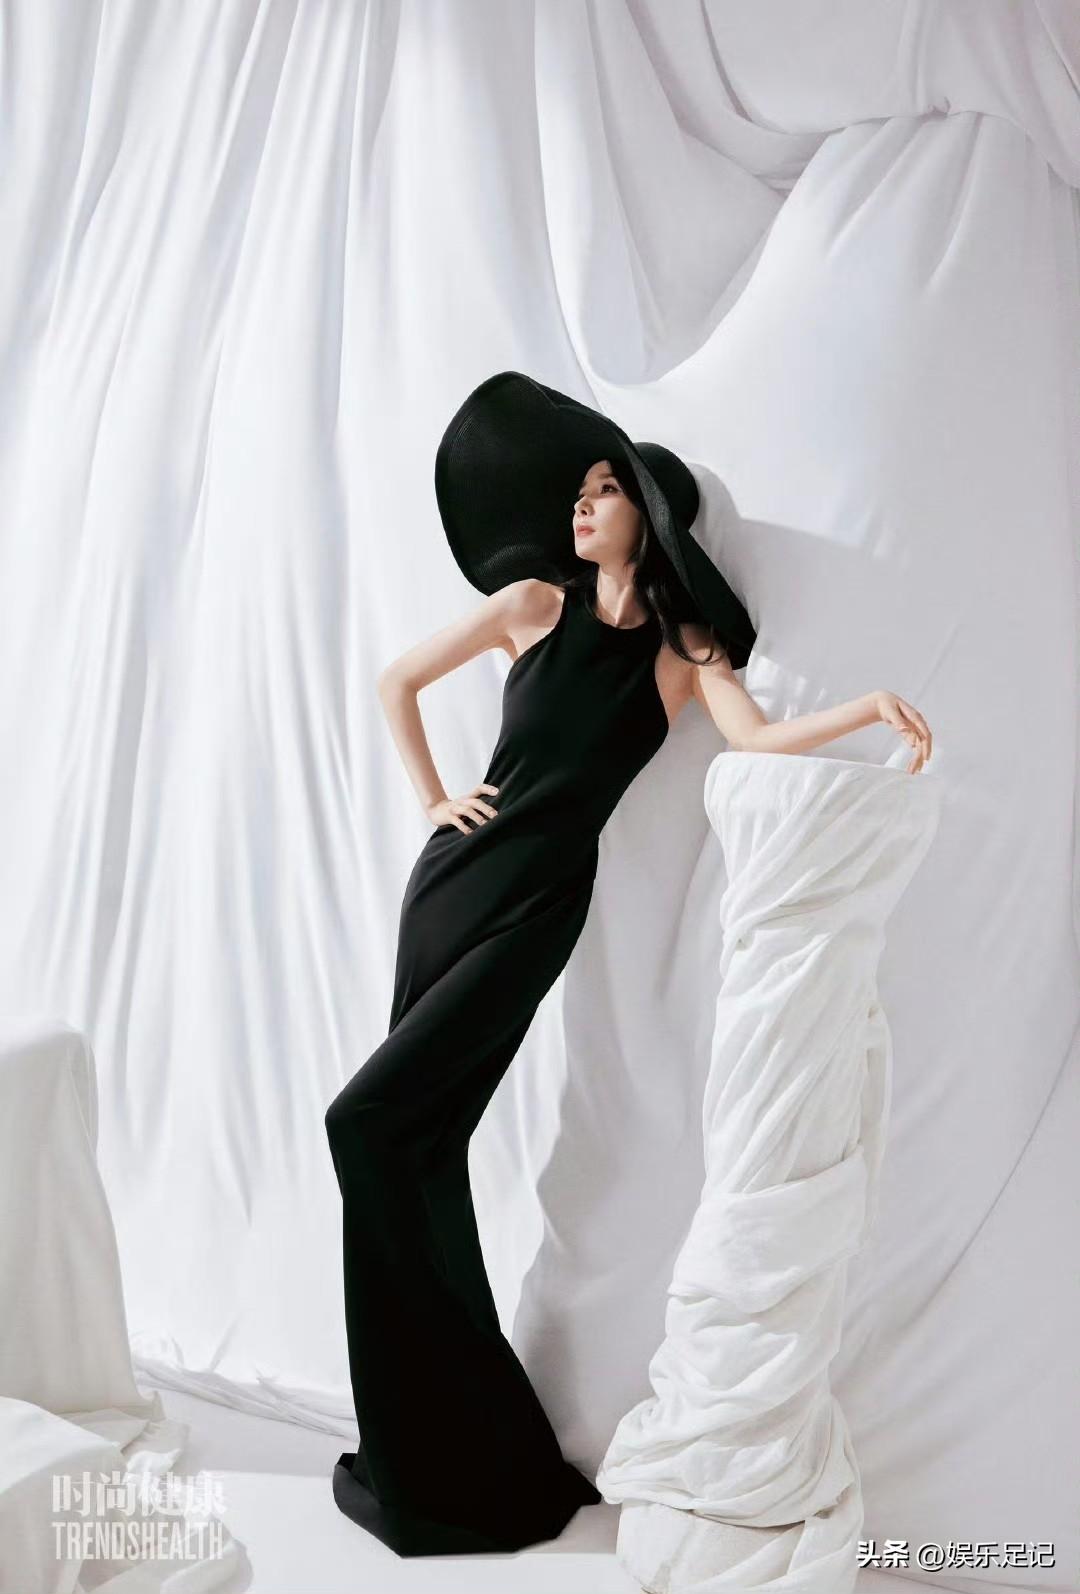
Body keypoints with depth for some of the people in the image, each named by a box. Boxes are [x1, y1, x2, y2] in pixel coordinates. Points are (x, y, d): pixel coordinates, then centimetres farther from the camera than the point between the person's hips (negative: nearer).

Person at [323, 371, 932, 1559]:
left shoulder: (685, 646, 4)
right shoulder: (534, 600, 10)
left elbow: (757, 740, -13)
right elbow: (397, 682, 17)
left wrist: (875, 706, -27)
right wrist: (431, 797, 9)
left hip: (534, 907, -4)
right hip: (453, 876, 4)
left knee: (370, 1121, -14)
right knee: (419, 1143, 5)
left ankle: (428, 1469, 2)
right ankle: (448, 1446, 22)